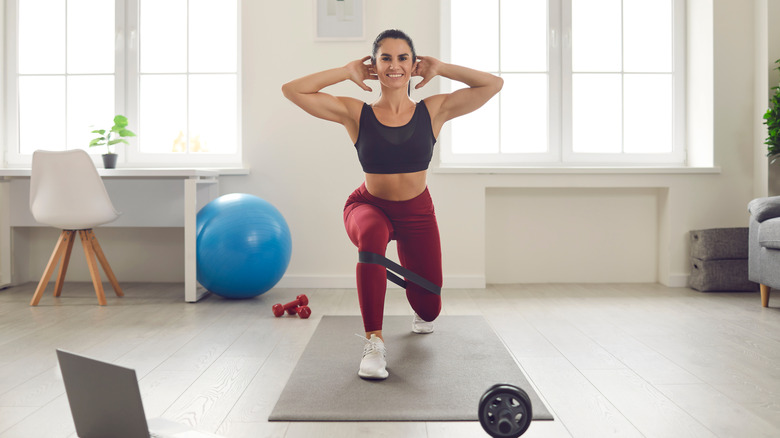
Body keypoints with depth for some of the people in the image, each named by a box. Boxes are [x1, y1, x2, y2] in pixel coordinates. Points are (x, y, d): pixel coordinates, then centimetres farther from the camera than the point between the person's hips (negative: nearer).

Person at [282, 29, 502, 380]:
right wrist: (348, 72, -13)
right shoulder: (356, 113, -12)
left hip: (417, 212, 2)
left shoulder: (434, 110, -10)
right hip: (369, 206, -2)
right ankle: (374, 343, -29)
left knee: (430, 309, 5)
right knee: (372, 234, -41)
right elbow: (292, 90, -17)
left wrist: (439, 68, -9)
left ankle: (420, 313, 49)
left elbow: (494, 84, -12)